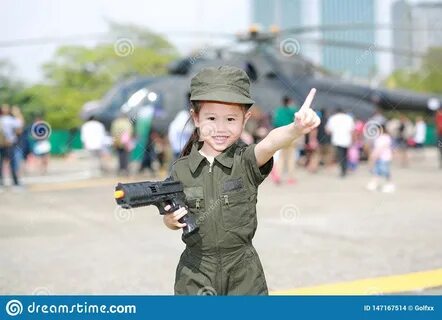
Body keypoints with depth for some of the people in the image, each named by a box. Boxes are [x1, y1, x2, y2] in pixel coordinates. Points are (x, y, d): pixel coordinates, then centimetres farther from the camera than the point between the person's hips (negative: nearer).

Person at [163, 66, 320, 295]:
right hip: (195, 274, 1)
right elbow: (172, 219, 9)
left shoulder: (246, 160, -9)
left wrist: (297, 128, -50)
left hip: (244, 275, -1)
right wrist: (171, 220, -14)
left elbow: (270, 143, -31)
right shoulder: (181, 169, -3)